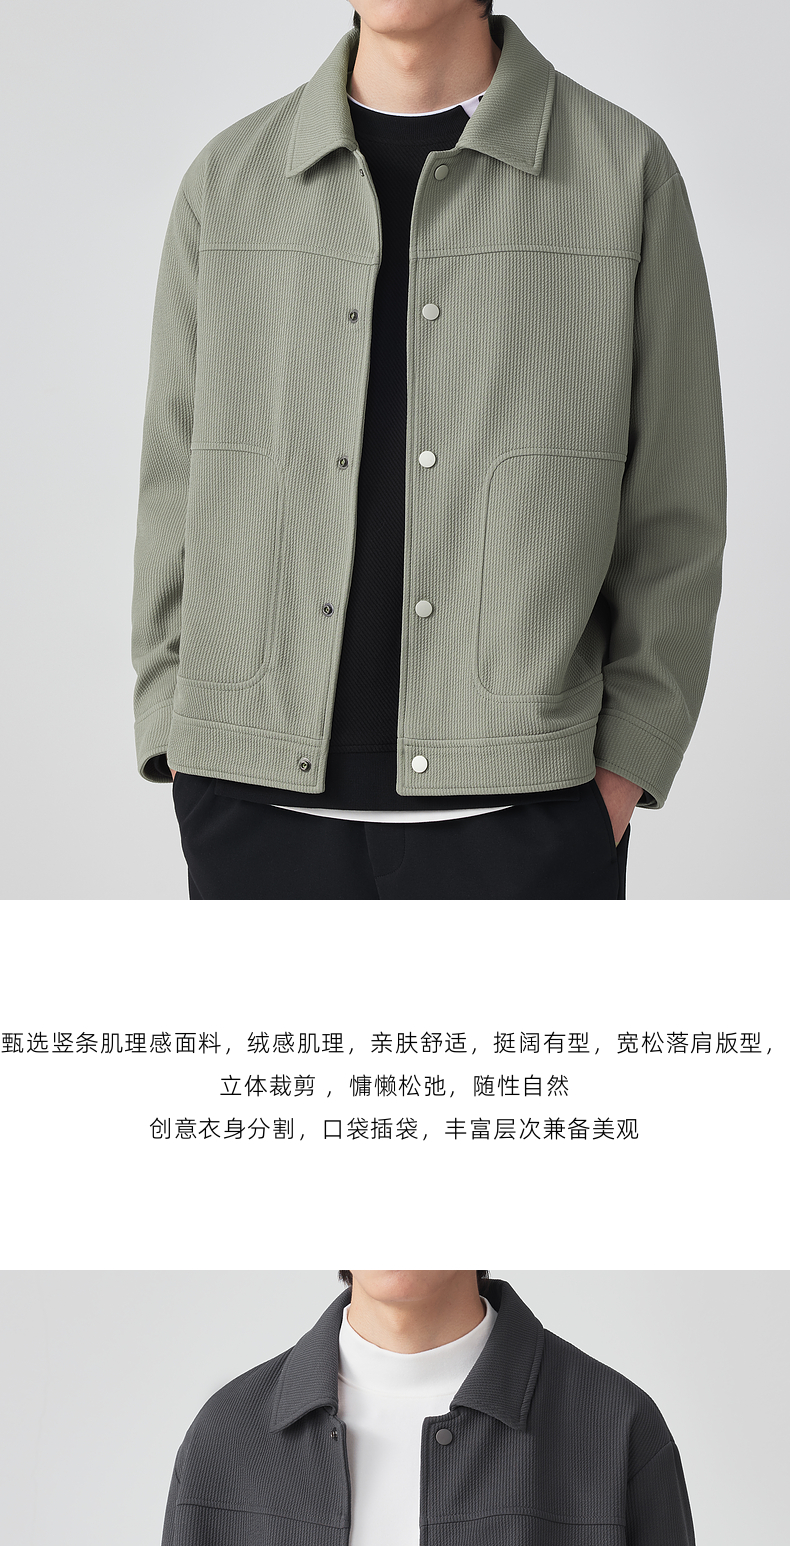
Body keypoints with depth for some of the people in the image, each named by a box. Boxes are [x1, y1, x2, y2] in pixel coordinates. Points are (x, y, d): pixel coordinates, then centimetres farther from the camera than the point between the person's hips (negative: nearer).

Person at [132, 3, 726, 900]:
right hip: (262, 803, 2)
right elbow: (177, 492, 10)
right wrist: (183, 758, 2)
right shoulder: (228, 182, 7)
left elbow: (672, 517, 2)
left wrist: (620, 773, -4)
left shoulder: (627, 172, 1)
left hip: (520, 806, -2)